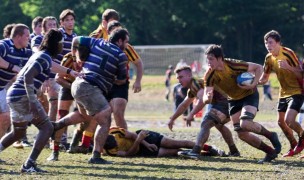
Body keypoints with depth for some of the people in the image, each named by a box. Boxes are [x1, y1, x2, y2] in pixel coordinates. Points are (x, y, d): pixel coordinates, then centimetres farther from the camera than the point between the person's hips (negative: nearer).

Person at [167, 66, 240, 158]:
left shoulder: (196, 83, -11)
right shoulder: (192, 89, 22)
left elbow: (202, 100, -29)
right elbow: (184, 105, 36)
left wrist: (191, 115, -27)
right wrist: (172, 119, 40)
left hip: (224, 102, -11)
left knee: (206, 124, -22)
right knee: (219, 125, 35)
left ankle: (195, 152, -39)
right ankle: (234, 151, 44)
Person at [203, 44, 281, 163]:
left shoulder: (234, 65, -28)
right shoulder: (209, 75, -18)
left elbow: (258, 68, -14)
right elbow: (205, 99, -20)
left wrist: (253, 84, -27)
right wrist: (208, 98, -45)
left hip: (249, 95, -5)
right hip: (233, 99, 5)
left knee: (245, 124, -28)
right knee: (242, 134, -2)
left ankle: (270, 135, -1)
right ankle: (270, 152, 13)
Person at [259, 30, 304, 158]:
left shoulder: (288, 53, -20)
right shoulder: (269, 58, 2)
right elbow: (264, 78, 13)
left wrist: (288, 66, -36)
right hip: (284, 93, 8)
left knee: (289, 120, -21)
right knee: (281, 121, 8)